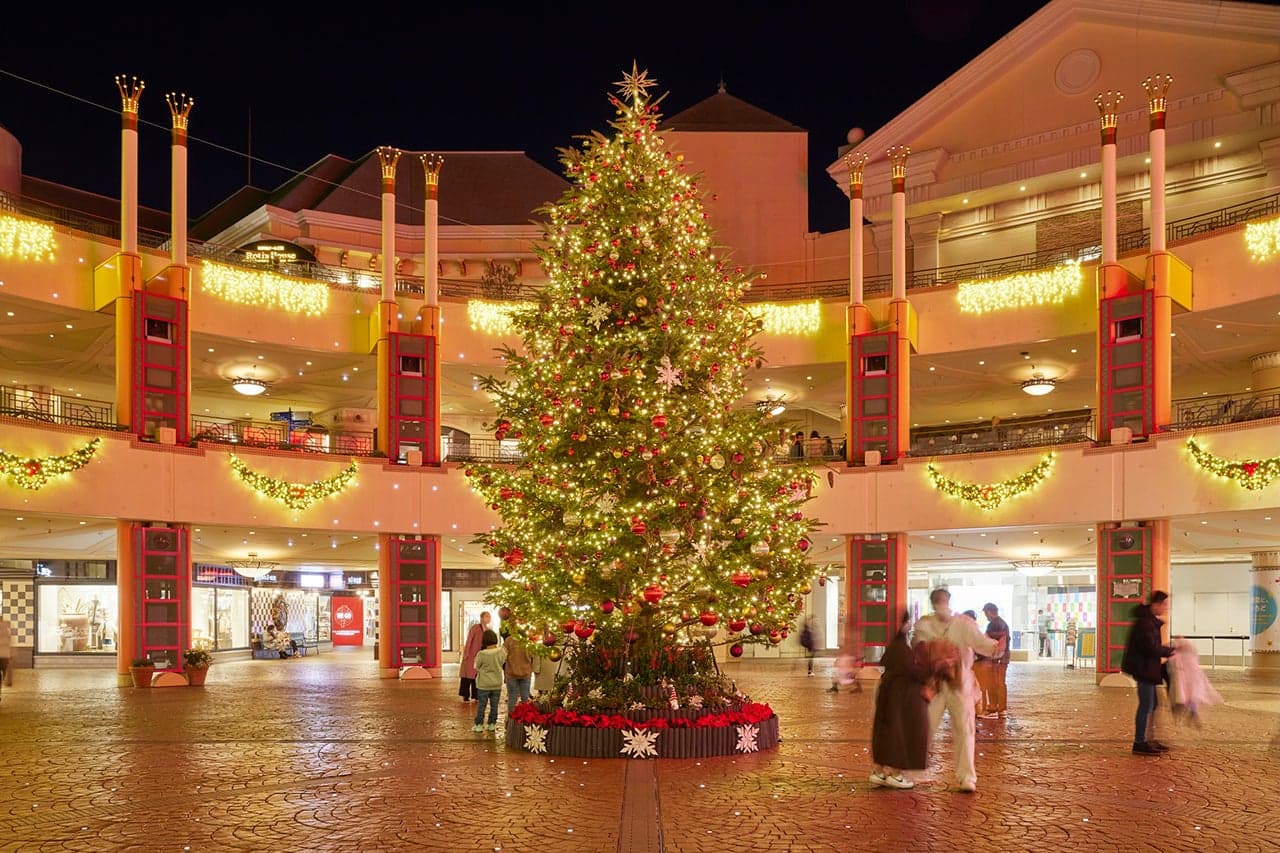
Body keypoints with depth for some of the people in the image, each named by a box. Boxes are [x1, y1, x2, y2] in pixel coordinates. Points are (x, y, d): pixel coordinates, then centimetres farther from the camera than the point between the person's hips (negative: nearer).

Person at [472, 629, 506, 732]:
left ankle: (479, 724, 12)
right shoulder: (501, 652, -11)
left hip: (484, 684, -3)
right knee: (494, 705, 12)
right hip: (497, 684, 3)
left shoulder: (481, 654, -20)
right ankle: (492, 724, 19)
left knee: (481, 705, 8)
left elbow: (477, 667, -6)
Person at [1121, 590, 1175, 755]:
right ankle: (1139, 743, -2)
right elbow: (1151, 647, -23)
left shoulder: (1151, 620, 14)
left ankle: (1148, 740, 22)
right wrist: (1169, 651, -11)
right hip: (1143, 666, -10)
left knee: (1152, 704, 15)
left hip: (1147, 667, 10)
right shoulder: (1144, 622, -19)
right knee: (1146, 705, -7)